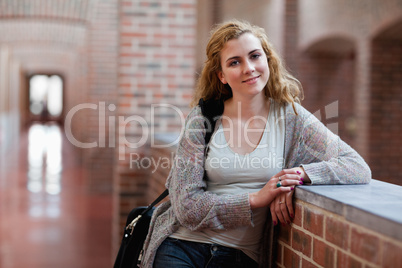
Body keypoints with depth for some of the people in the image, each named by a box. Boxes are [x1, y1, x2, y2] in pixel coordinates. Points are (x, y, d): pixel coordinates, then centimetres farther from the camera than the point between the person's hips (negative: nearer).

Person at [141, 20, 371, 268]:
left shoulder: (291, 118, 1)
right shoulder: (202, 119, -1)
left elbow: (359, 168, -4)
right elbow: (187, 205, -6)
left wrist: (298, 173, -18)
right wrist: (255, 199, -14)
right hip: (183, 247, 0)